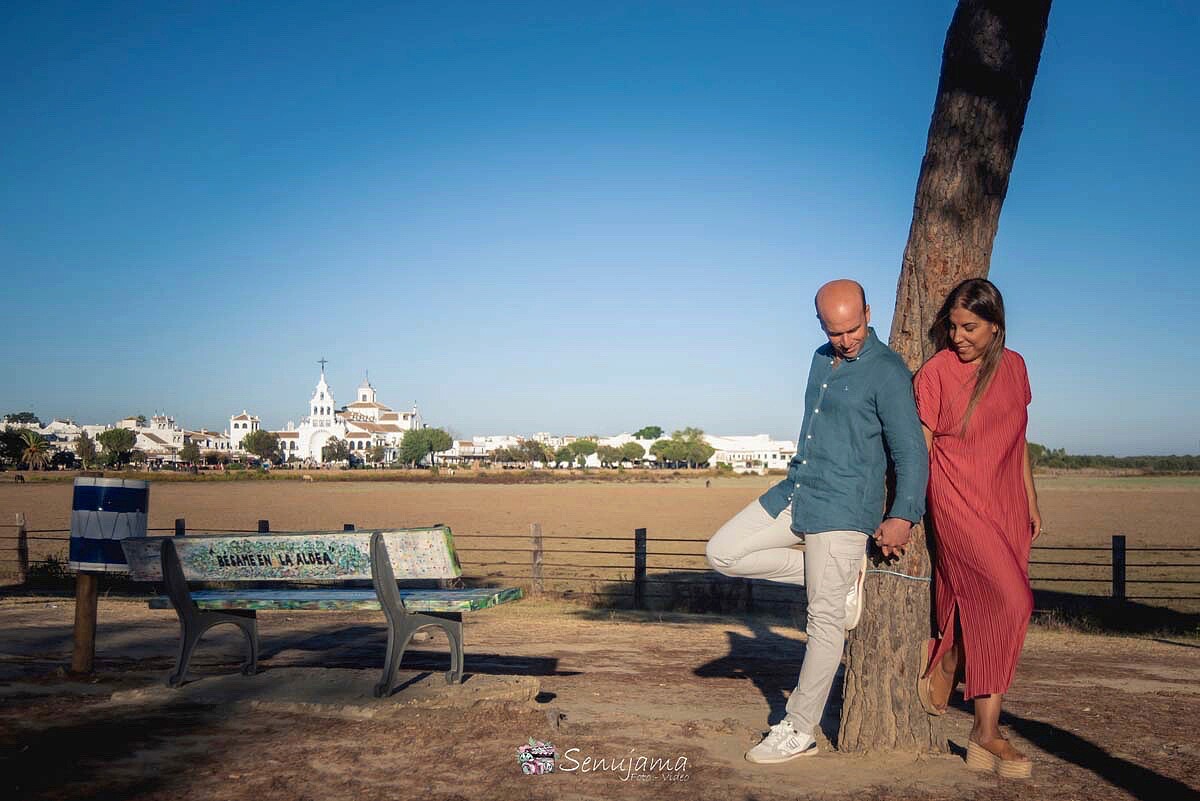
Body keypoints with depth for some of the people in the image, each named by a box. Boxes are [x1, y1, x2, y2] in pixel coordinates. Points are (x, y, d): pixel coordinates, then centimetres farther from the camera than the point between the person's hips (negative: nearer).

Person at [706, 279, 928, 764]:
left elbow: (911, 451, -12)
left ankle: (799, 732, 8)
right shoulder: (822, 359, 12)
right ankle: (838, 578, 8)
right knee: (723, 553, 4)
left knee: (825, 619, -3)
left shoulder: (887, 372, -11)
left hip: (843, 505, -8)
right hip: (795, 491, 8)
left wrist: (903, 516, -16)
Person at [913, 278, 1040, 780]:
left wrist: (1032, 504, 20)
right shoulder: (936, 371, -5)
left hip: (1006, 504, 5)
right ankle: (987, 733, 0)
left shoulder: (1013, 367, 9)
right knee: (1010, 599, -18)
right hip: (958, 503, -5)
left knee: (987, 610, 2)